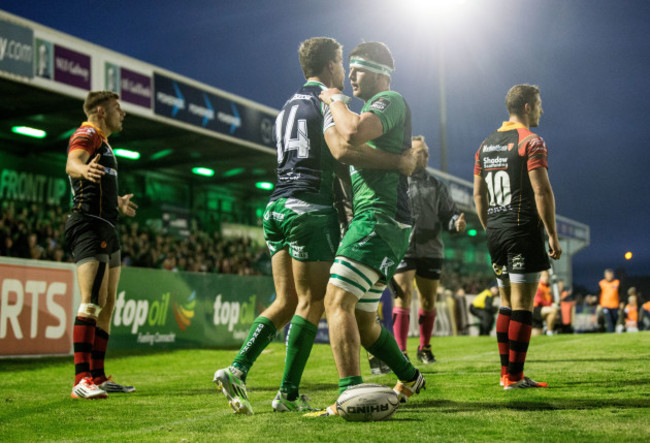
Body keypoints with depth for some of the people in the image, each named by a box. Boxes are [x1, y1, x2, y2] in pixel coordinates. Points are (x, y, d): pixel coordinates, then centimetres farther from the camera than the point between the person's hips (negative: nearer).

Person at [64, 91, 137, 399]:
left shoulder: (102, 141, 25)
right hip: (89, 226, -11)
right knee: (91, 302, -20)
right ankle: (82, 380, -25)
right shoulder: (87, 134, -6)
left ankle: (98, 377, 15)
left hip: (107, 229, 11)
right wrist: (84, 169, -52)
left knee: (107, 306, 10)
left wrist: (118, 202, 55)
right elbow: (71, 164, -29)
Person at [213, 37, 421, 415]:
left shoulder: (288, 107, 22)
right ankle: (289, 394, -1)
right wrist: (400, 161, -18)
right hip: (311, 210, -8)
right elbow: (342, 149, -24)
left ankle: (237, 369, 0)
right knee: (312, 303, -2)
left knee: (287, 302, 11)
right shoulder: (327, 100, -5)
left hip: (277, 207, 8)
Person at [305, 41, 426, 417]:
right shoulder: (376, 108, 26)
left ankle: (351, 396, -27)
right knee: (362, 320, 15)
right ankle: (410, 379, 30)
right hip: (372, 221, 10)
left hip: (379, 217, -10)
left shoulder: (390, 101, -5)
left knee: (338, 301, -21)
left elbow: (353, 133, -24)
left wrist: (337, 100, -8)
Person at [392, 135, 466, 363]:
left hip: (431, 250, 3)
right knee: (403, 297, -11)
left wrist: (456, 222, -8)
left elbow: (448, 214, 13)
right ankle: (400, 351, -7)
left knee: (428, 300, 9)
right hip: (402, 249, -3)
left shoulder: (437, 186, 16)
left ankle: (424, 347, 25)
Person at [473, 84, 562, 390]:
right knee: (522, 304, -4)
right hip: (523, 230, -7)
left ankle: (506, 372, 16)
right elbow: (542, 191, -15)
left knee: (507, 302, 14)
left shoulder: (485, 145, 15)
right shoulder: (531, 142, -8)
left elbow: (478, 195, 16)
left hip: (496, 231, 8)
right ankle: (515, 376, -3)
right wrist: (552, 234, -11)